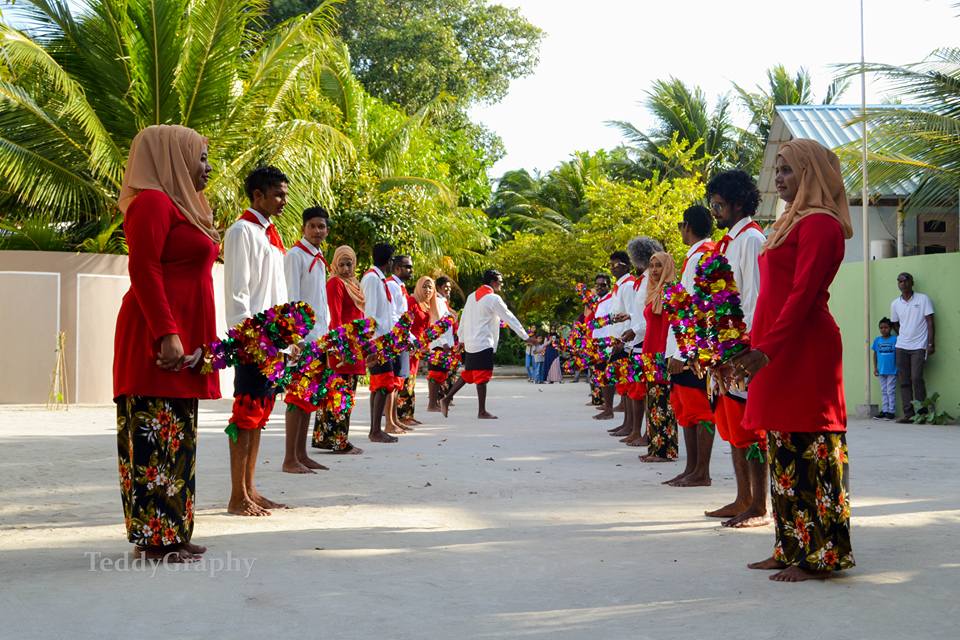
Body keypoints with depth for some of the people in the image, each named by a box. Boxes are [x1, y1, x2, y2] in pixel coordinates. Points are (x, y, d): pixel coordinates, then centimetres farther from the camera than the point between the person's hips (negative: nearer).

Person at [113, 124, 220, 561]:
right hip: (159, 340, -10)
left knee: (176, 438, 11)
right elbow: (143, 270, -18)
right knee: (159, 438, -8)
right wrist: (167, 334, -24)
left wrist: (203, 341, 20)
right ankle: (156, 539, -4)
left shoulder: (181, 205, 22)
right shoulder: (153, 202, -9)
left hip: (181, 337, 10)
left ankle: (170, 534, 16)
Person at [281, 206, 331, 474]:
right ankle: (290, 459, -6)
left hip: (318, 336, 8)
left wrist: (327, 332, 17)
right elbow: (291, 298, -12)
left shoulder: (319, 259, 19)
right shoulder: (295, 255, -6)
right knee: (298, 395, -9)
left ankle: (301, 454, 15)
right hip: (302, 335, -8)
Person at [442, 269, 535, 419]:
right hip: (483, 344, -8)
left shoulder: (472, 297, 12)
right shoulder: (493, 299, -11)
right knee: (482, 378, -2)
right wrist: (525, 337, -3)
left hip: (470, 343, 8)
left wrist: (462, 339, 26)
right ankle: (482, 412, 3)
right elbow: (510, 318, -8)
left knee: (467, 375, 15)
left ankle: (447, 399, 11)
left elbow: (463, 320, 17)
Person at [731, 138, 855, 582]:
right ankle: (791, 549, 17)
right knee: (784, 450, 11)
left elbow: (802, 294, -19)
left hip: (803, 349, -10)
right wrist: (753, 347, 16)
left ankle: (820, 555, -1)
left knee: (807, 449, -7)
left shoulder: (819, 223, -10)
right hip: (779, 350, 10)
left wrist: (766, 349, -24)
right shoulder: (793, 222, 21)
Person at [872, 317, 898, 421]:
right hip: (881, 370, 4)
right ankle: (884, 410, 18)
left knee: (891, 391, 1)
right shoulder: (877, 340, 3)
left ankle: (891, 411, 6)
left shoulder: (894, 340, -7)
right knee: (883, 391, 11)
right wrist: (875, 368, 6)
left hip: (892, 370, -4)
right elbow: (875, 354, 9)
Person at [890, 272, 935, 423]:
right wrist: (903, 339, 10)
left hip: (919, 346, -4)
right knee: (904, 381, 1)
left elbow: (930, 322, -3)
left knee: (916, 378, -14)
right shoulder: (895, 304, 9)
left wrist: (930, 344, -9)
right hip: (901, 347, 4)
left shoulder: (923, 299, -1)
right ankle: (908, 413, 3)